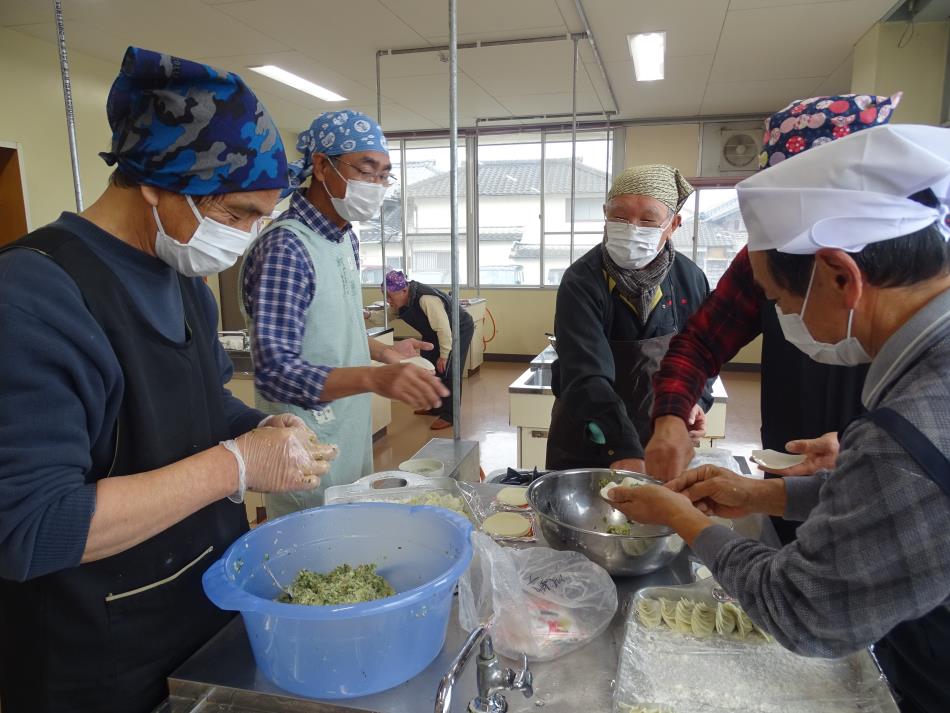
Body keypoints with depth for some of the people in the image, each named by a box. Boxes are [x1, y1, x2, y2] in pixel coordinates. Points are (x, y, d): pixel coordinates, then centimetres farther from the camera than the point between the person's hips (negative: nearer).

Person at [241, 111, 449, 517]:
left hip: (354, 433, 9)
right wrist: (374, 379, -42)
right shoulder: (285, 249, -22)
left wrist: (382, 352, 4)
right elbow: (274, 372, -30)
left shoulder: (346, 239, 5)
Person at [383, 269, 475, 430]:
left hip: (458, 330, -9)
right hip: (436, 332, 9)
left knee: (447, 371, -13)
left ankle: (449, 415, -4)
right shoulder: (403, 300, -10)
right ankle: (436, 407, 25)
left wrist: (444, 356, -27)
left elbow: (443, 328, -35)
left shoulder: (426, 299, -38)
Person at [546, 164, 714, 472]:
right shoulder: (581, 282, -21)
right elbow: (587, 376, -32)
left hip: (662, 444, 3)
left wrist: (697, 399, -8)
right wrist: (625, 449, -42)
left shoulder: (690, 279, -6)